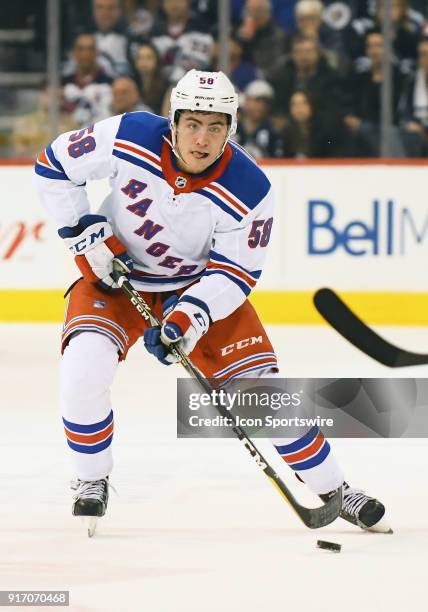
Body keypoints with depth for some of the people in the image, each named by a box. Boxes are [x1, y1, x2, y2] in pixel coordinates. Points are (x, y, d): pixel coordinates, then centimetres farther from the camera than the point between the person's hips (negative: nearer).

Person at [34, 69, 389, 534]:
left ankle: (334, 490, 11)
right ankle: (91, 481, -3)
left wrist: (191, 313, -33)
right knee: (84, 365, -27)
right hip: (116, 275, 0)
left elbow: (236, 271, -17)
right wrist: (84, 233, -18)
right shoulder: (127, 139, -24)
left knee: (259, 384, -8)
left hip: (200, 284, 0)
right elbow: (53, 166, -11)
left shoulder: (248, 191, -24)